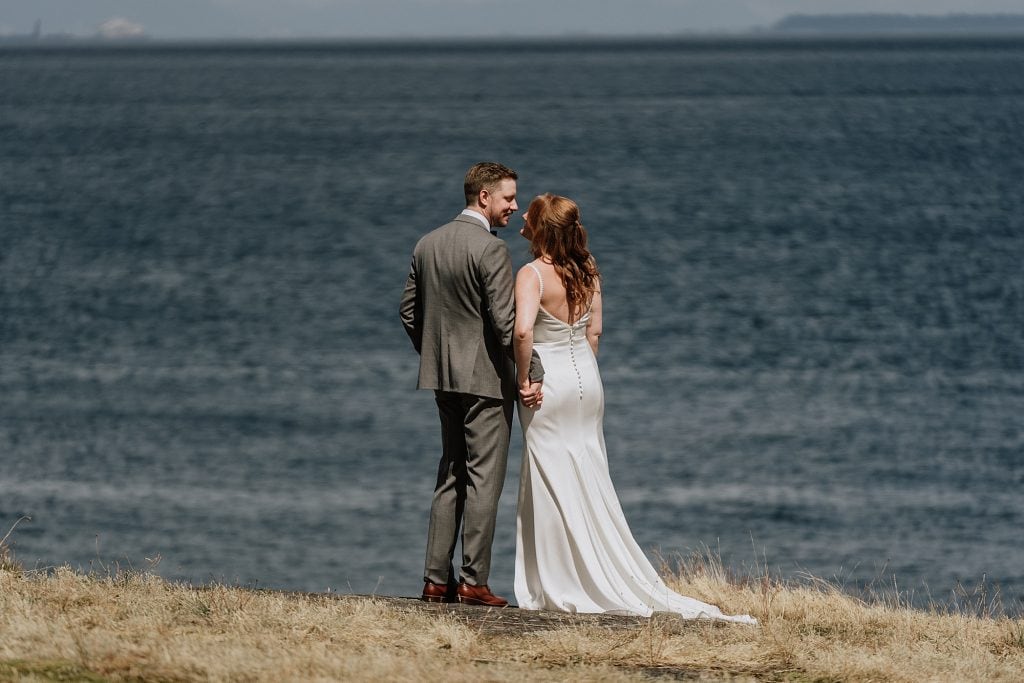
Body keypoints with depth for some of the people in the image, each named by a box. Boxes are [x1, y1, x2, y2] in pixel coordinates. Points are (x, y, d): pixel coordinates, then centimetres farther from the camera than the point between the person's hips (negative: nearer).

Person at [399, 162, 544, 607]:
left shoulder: (427, 245, 9)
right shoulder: (491, 248, -15)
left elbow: (408, 310, 13)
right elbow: (505, 320, -19)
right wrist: (533, 374, -15)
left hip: (444, 377, 8)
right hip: (486, 378, -8)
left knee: (450, 478, 13)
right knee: (484, 480, -3)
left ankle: (436, 579, 11)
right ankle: (473, 582, -4)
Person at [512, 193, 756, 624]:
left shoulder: (532, 274, -17)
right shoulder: (587, 270, 3)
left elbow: (523, 330, -31)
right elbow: (593, 330, 9)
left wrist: (523, 375, -18)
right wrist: (581, 371, 16)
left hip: (549, 384, -7)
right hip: (586, 379, 7)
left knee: (553, 485, 1)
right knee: (589, 484, 13)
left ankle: (560, 588, 6)